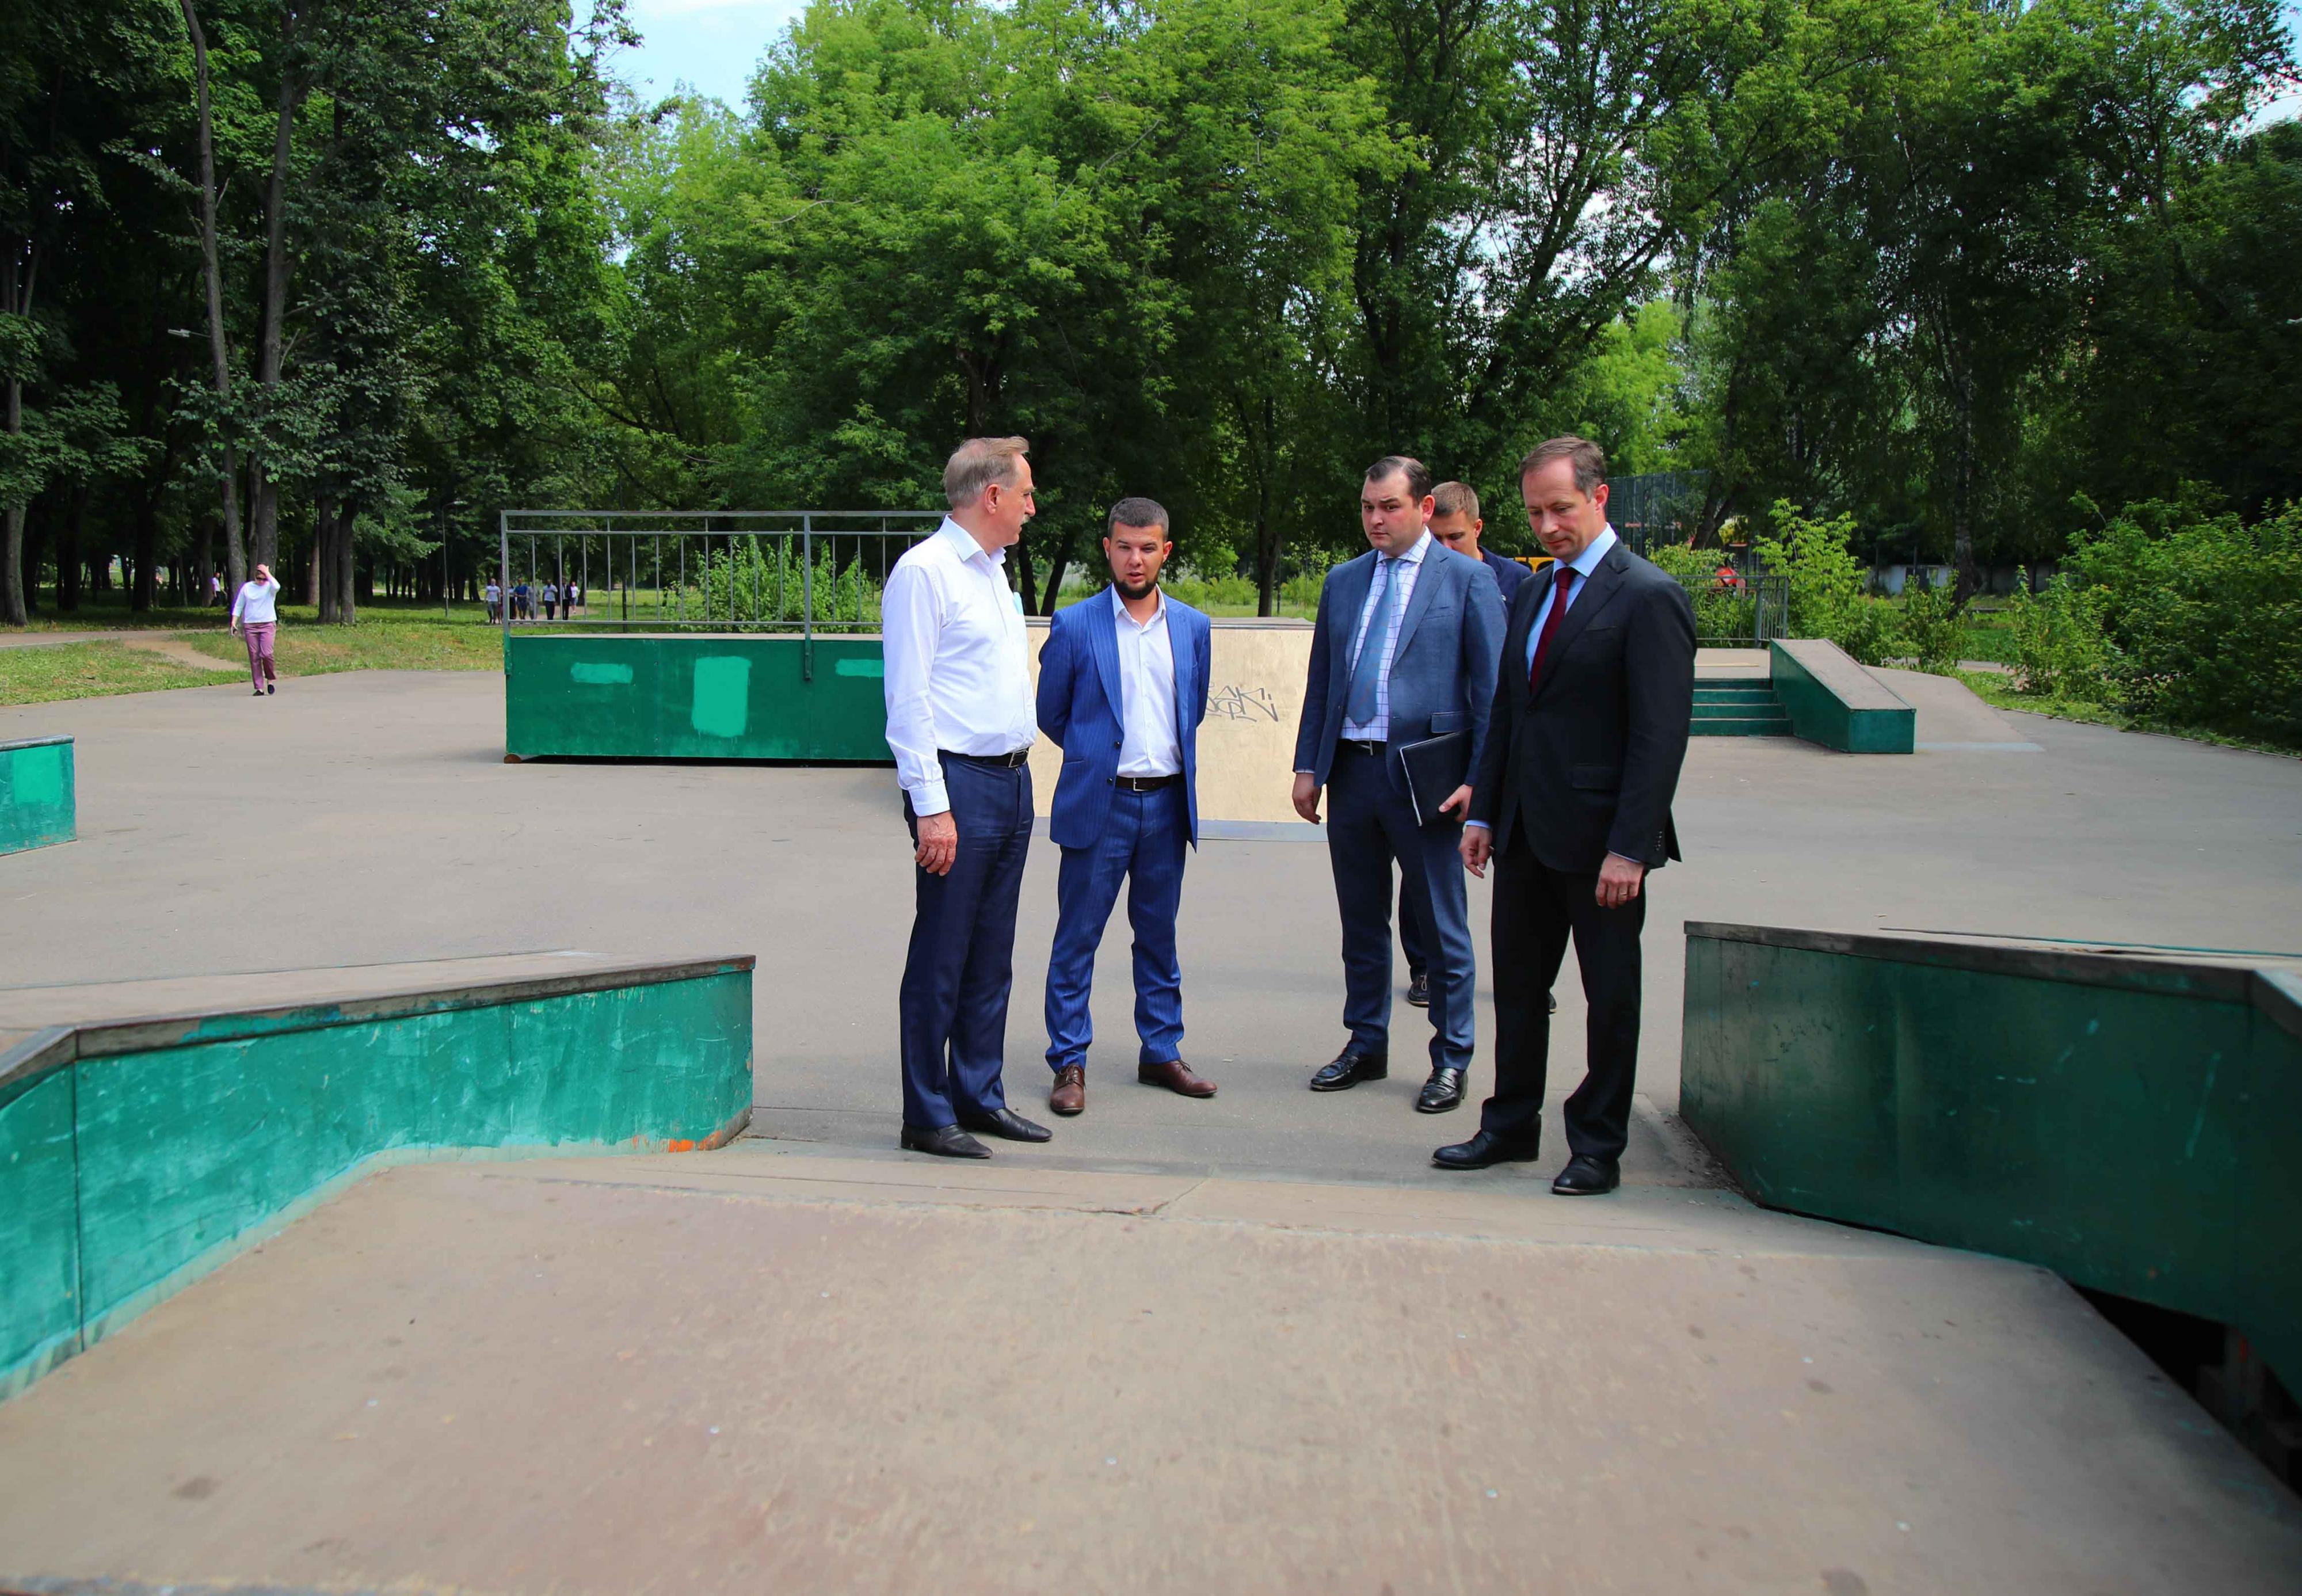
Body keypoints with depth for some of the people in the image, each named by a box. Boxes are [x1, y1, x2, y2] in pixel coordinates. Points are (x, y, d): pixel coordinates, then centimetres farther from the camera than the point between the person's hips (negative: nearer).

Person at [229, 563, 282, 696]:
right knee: (254, 657, 0)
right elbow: (238, 606, 14)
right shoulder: (247, 587, 8)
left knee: (266, 654, -16)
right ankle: (259, 688, 3)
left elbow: (277, 587, -24)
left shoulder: (270, 587, 3)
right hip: (250, 625, 2)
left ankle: (270, 679, 10)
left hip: (267, 624, -2)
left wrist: (267, 573, -13)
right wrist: (234, 622, 6)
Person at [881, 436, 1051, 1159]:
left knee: (991, 957, 14)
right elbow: (908, 699, -15)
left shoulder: (995, 572, 18)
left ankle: (980, 1096, 24)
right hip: (960, 783, -9)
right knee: (941, 959, -1)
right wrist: (932, 806, -19)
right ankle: (927, 1117, 8)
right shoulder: (924, 571, -10)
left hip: (1012, 781, 9)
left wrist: (1020, 777, 17)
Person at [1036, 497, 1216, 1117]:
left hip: (1167, 803, 3)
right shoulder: (1074, 625, -3)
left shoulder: (1193, 628, 7)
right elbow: (1050, 714, 6)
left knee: (1159, 936, 13)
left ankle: (1161, 1053, 24)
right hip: (1098, 803, -3)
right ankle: (1070, 1063, 11)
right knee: (1078, 937, 1)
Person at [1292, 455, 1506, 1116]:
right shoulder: (1342, 581, 13)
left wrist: (1478, 779, -12)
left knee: (1442, 926, 5)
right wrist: (1308, 765, 9)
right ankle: (1365, 1046, 28)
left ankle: (1451, 1060, 17)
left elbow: (1491, 686, -5)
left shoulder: (1468, 579, -2)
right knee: (1361, 921, 14)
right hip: (1351, 769, 5)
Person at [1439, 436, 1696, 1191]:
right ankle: (1511, 1124, 30)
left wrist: (1630, 848, -19)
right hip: (1524, 832, 7)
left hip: (1597, 838, -7)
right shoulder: (1533, 592, 13)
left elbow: (1661, 735, -16)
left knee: (1610, 997, 7)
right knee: (1516, 986, 15)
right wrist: (1484, 812, 11)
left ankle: (1598, 1145, 20)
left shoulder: (1649, 597, -11)